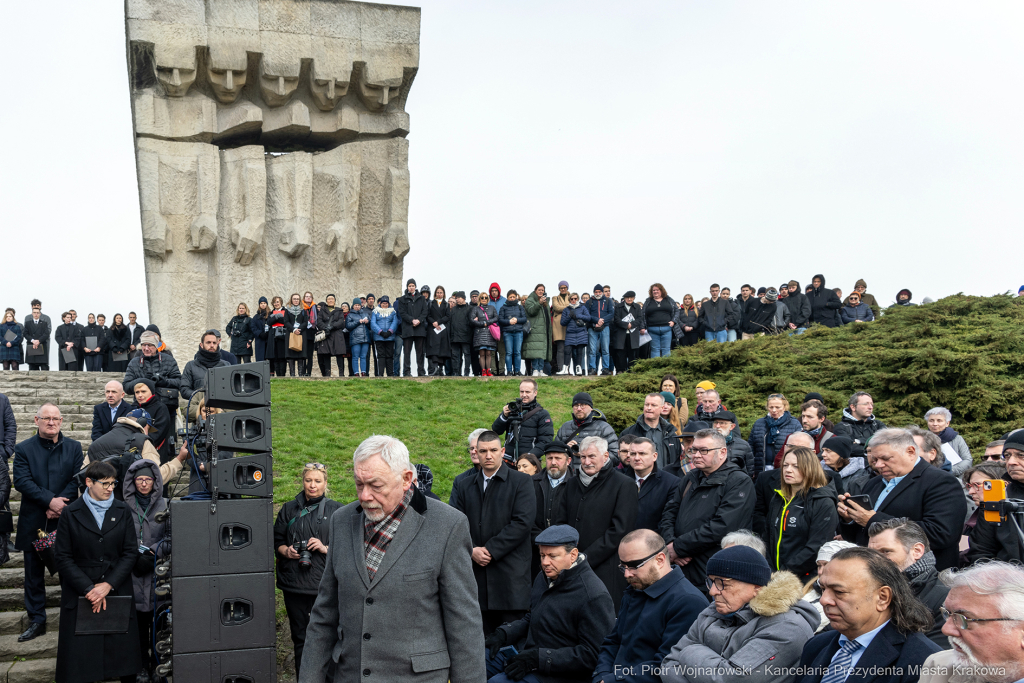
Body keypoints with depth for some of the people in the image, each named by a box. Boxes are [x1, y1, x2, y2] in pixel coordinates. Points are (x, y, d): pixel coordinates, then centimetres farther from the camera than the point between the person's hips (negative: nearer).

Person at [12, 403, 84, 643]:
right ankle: (37, 621, 19)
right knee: (34, 574, 9)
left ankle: (72, 619, 16)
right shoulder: (24, 449, 2)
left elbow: (77, 479, -3)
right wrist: (50, 500, -19)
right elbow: (22, 481, -9)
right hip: (34, 522, 0)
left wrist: (59, 504, -15)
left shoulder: (73, 447, 5)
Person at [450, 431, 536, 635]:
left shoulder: (521, 482, 1)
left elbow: (523, 522, -10)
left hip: (510, 573, -4)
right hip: (478, 571, 4)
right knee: (485, 638, 7)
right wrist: (472, 550, -8)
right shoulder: (467, 487, 16)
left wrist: (490, 550, -12)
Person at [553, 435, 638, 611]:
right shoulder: (573, 484, 17)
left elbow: (619, 531, -9)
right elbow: (560, 522, 16)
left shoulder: (624, 485, -3)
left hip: (606, 572, -5)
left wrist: (587, 558, -12)